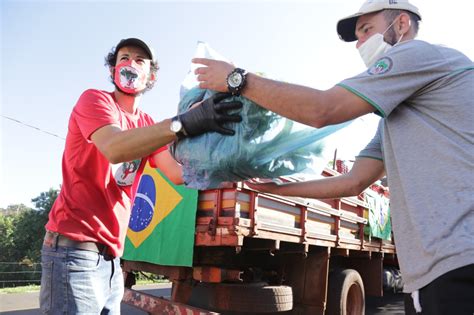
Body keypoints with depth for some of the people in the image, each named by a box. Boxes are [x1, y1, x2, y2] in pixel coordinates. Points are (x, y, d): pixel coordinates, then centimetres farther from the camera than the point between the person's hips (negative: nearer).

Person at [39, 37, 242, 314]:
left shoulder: (147, 125, 12)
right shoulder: (95, 99, -6)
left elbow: (178, 173, -1)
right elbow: (114, 148, -29)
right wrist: (184, 123, -39)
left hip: (110, 254, 7)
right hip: (75, 247, -7)